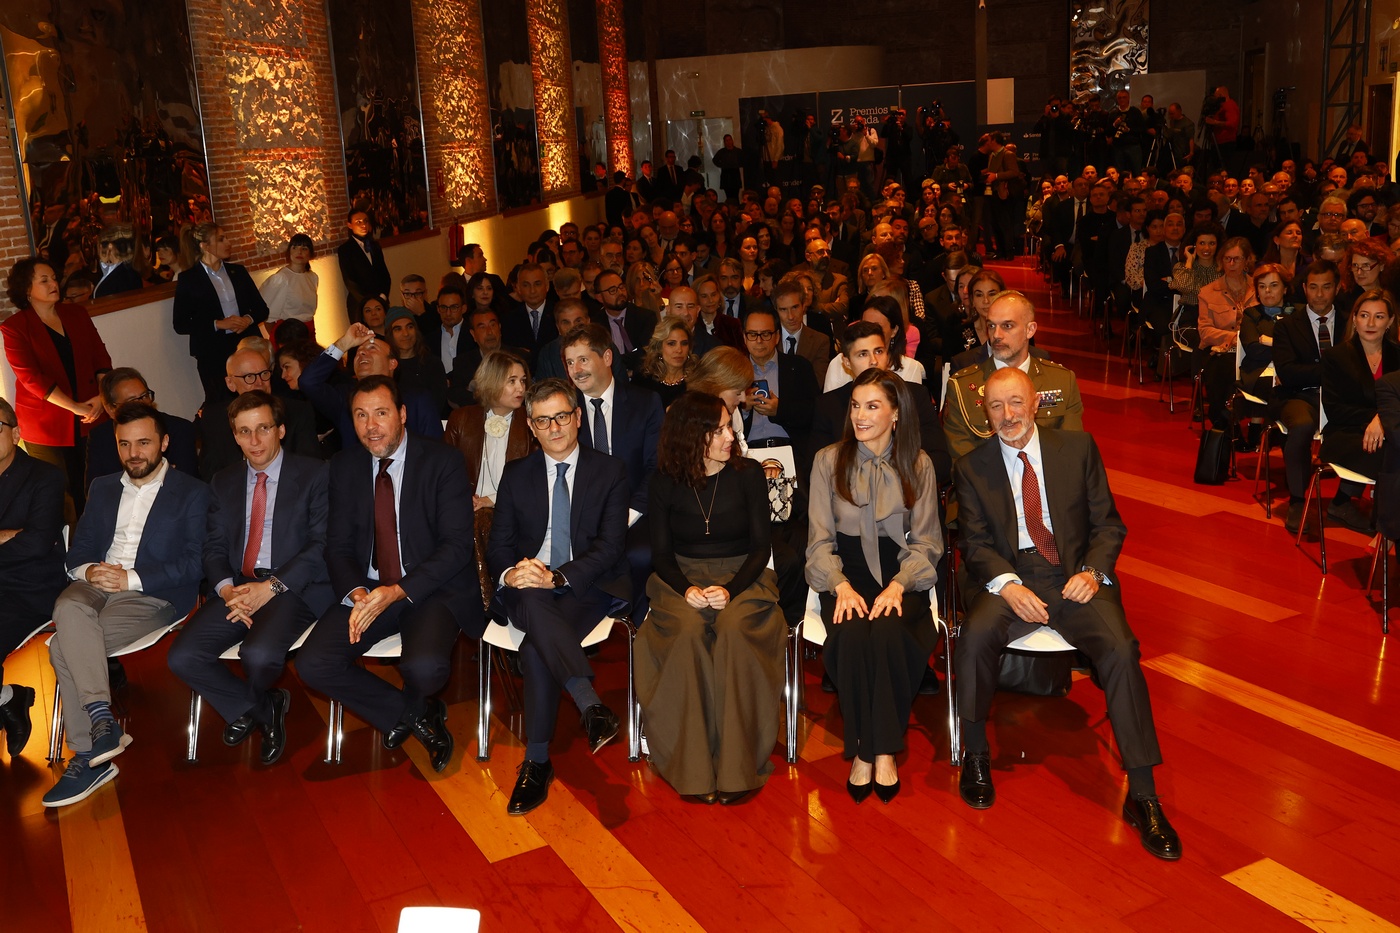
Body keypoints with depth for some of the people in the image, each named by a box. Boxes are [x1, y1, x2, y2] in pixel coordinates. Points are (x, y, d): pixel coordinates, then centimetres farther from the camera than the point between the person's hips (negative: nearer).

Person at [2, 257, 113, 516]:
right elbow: (31, 378, -12)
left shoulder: (76, 315, 10)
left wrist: (102, 395, -10)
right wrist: (75, 407, -16)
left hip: (89, 419, 3)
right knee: (63, 496, 1)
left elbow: (100, 357, 7)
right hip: (46, 425, -3)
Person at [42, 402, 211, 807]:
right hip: (96, 586, 5)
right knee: (68, 607, -32)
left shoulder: (191, 492, 5)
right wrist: (89, 571, -8)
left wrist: (131, 578, -16)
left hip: (154, 594, -5)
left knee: (65, 646, -28)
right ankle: (102, 720, -34)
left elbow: (193, 564, -6)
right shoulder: (103, 488, 22)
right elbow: (77, 551, 17)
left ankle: (89, 754, -22)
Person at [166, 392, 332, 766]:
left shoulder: (313, 474, 0)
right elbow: (214, 546, 11)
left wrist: (271, 587, -17)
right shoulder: (223, 482, 17)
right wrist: (227, 588, -11)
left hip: (293, 586, -5)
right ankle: (263, 708, 8)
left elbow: (322, 543, -8)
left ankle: (248, 706, 10)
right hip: (237, 586, 5)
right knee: (183, 658, -17)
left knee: (259, 654, -32)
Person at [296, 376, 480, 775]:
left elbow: (456, 545, -13)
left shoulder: (443, 462, -8)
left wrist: (397, 592, -24)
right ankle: (416, 714, 3)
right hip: (367, 588, 5)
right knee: (313, 665, -18)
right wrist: (356, 593, -16)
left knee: (424, 667, -32)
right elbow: (338, 544, 6)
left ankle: (405, 711, 9)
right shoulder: (345, 466, 6)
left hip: (432, 588, -4)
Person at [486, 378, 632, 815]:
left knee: (537, 647, -32)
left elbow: (610, 546, -6)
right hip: (527, 590, 2)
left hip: (588, 586, -2)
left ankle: (537, 762, -25)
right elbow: (498, 545, 8)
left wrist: (558, 576, -21)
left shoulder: (609, 472, 5)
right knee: (532, 603, -37)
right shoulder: (516, 475, 13)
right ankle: (591, 705, -43)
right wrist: (510, 573, -18)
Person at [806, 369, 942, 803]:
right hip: (846, 574, 0)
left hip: (899, 575, 0)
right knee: (853, 634, -32)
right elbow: (820, 539, 2)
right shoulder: (828, 461, 4)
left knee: (886, 632, -33)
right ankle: (862, 751, -17)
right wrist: (841, 586, -16)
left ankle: (884, 750, -19)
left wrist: (897, 586, -15)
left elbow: (925, 542, 4)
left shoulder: (918, 465, 5)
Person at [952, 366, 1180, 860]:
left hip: (1077, 576, 0)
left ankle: (1143, 796, -17)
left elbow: (1108, 524, 7)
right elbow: (975, 542, 2)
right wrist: (1007, 585, -17)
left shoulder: (1078, 447, 7)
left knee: (1121, 649, -27)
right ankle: (976, 754, -8)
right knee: (976, 634, -32)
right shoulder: (972, 468, 6)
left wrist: (1093, 571, -12)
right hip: (1011, 578, 0)